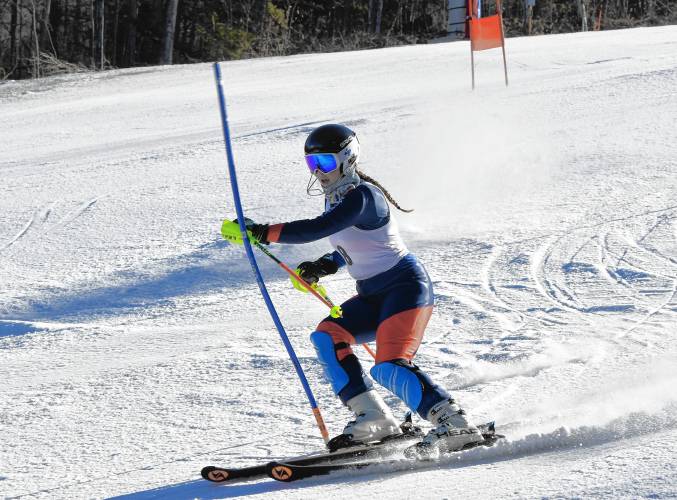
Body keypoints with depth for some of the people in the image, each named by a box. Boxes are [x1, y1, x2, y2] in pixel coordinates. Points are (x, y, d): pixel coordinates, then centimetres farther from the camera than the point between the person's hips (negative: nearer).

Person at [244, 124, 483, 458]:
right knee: (327, 336, -8)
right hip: (373, 295, 10)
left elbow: (316, 229, -33)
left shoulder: (362, 195, -20)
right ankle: (373, 418, -9)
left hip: (406, 285, -10)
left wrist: (264, 232, -32)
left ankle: (456, 426, -20)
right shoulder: (336, 199, 10)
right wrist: (326, 265, 9)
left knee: (390, 367, -25)